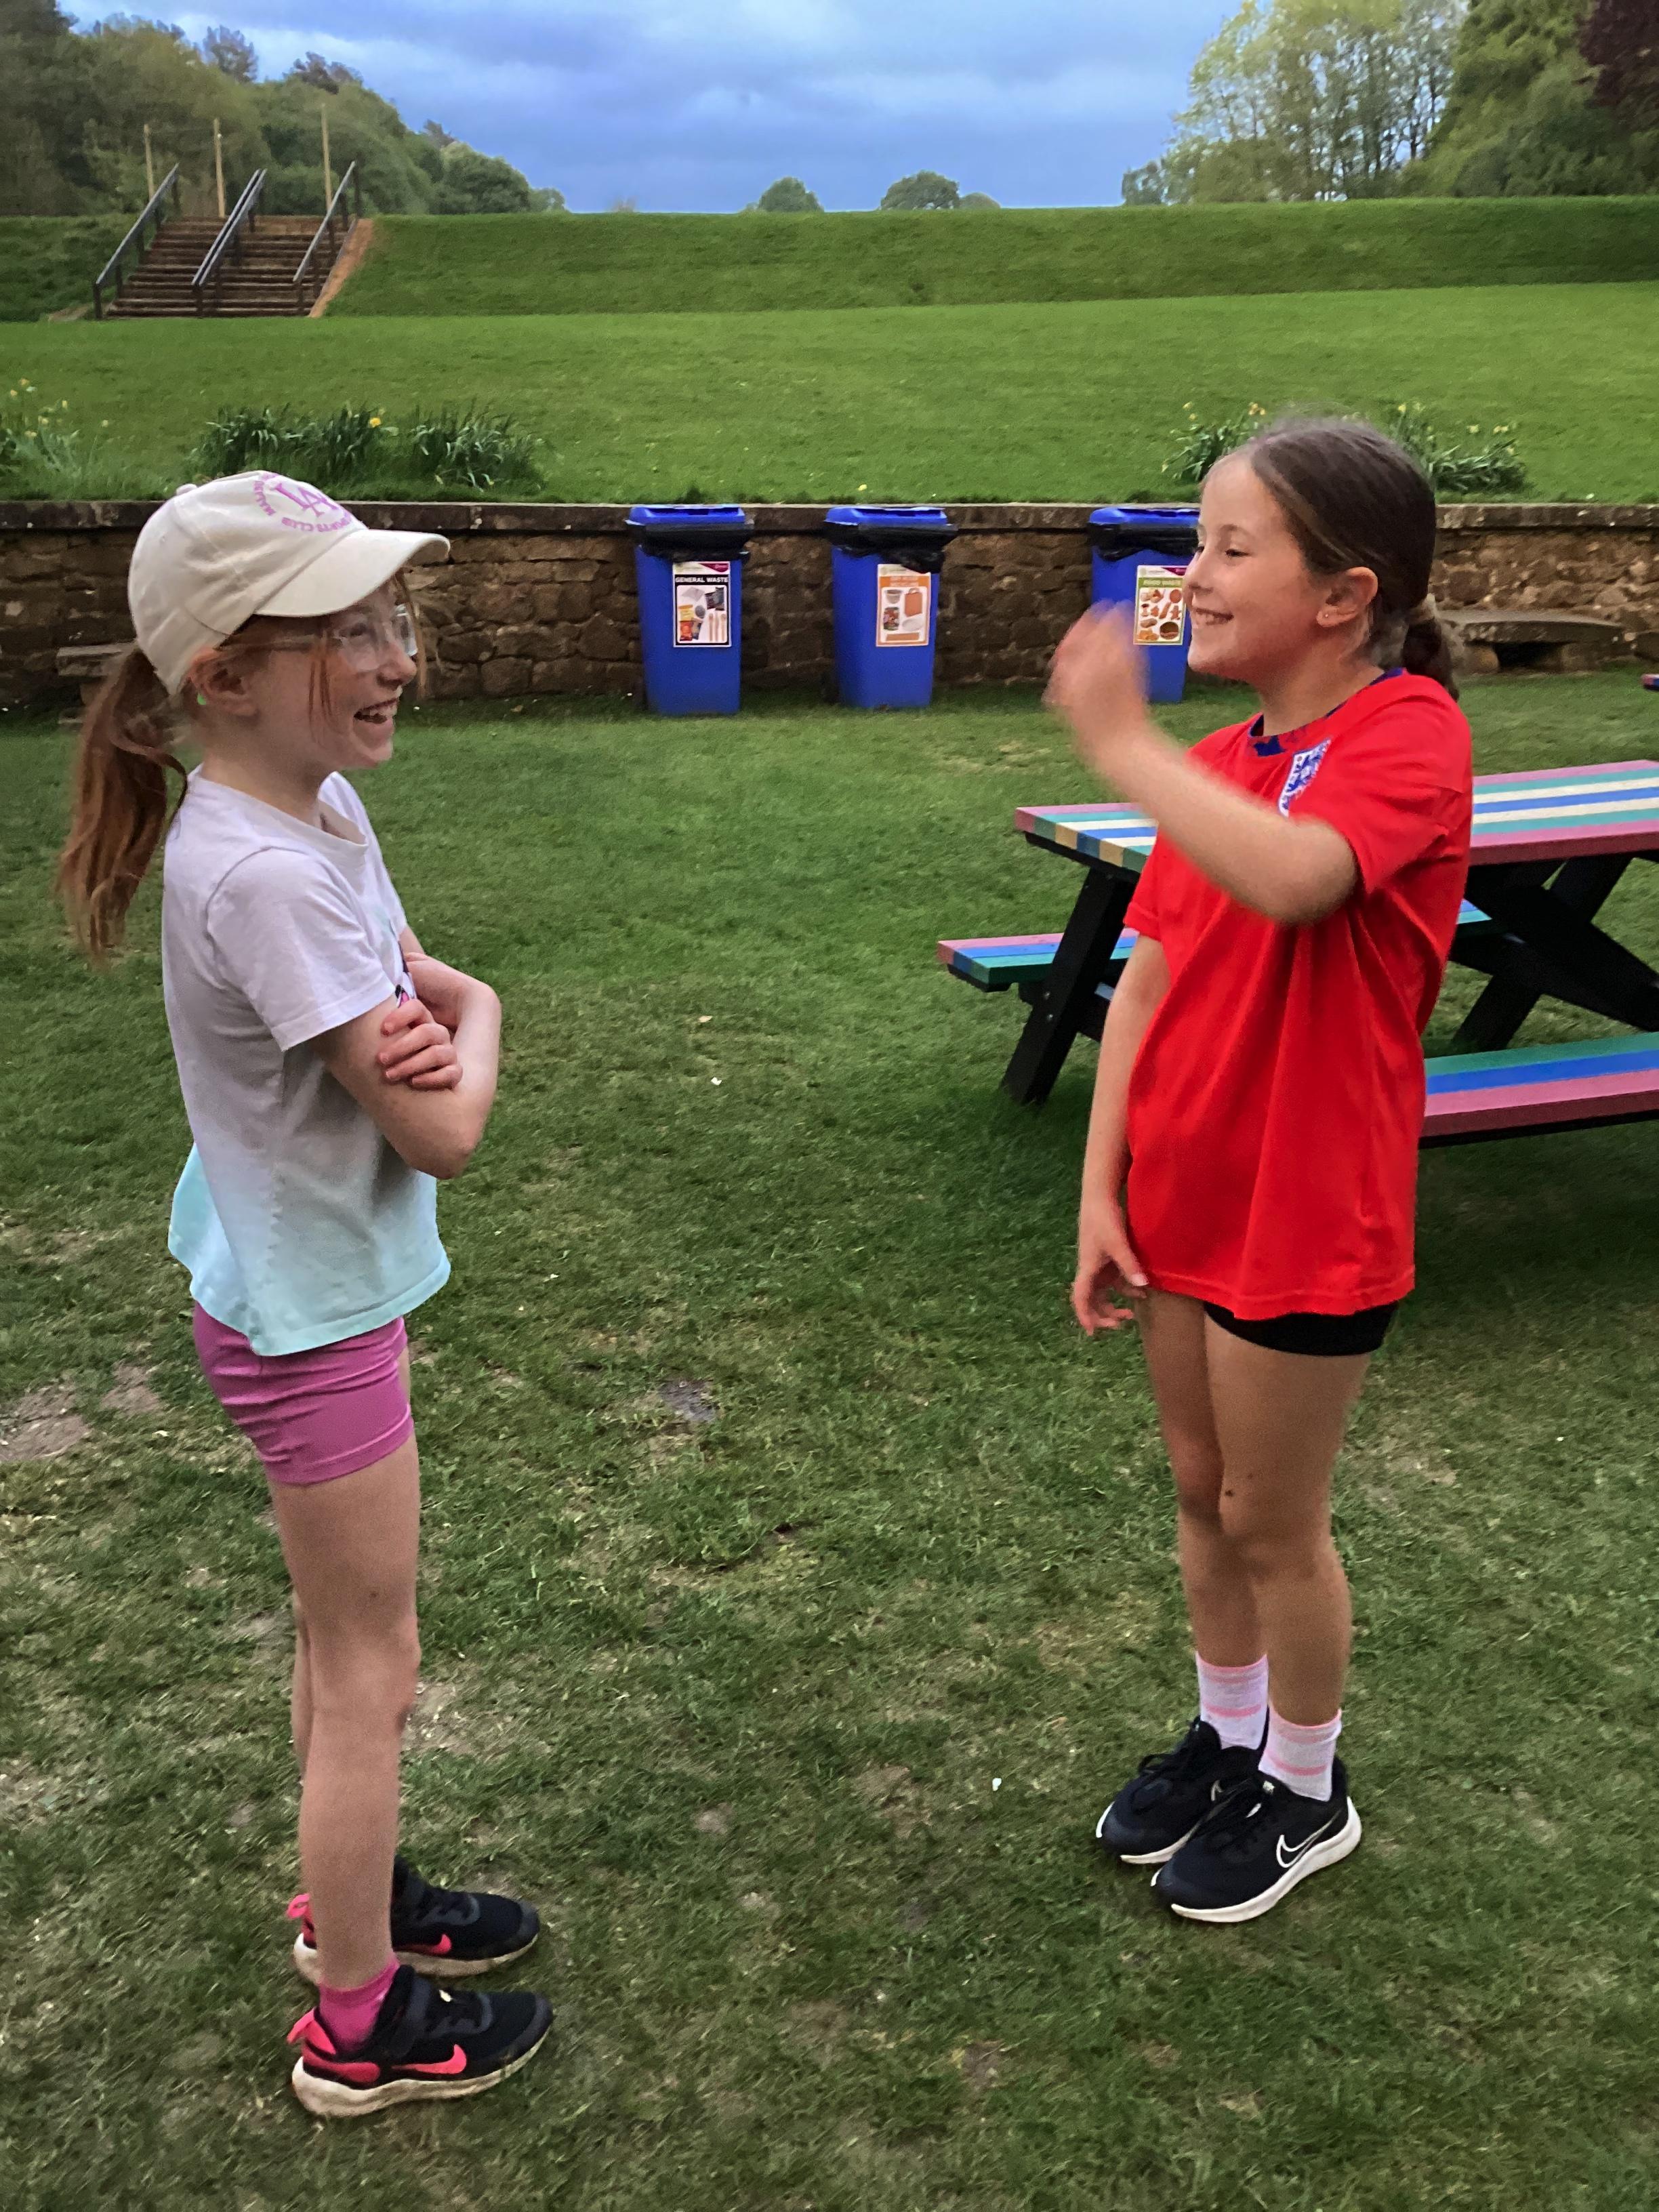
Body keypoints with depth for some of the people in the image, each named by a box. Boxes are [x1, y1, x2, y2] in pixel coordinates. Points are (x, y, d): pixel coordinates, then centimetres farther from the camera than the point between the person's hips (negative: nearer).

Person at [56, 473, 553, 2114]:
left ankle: (354, 1899, 48)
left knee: (341, 1640, 25)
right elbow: (443, 1133, -26)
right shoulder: (266, 876, -29)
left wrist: (444, 1012, -15)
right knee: (372, 1671, 9)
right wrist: (459, 1047, -6)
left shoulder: (317, 803, -1)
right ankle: (362, 2026, 31)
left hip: (306, 1280, 9)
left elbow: (444, 990, 7)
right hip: (311, 1313, -9)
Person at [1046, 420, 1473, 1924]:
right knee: (1202, 1493, 21)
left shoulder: (1409, 733, -19)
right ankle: (1228, 1735, 45)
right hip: (1183, 1197, 7)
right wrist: (1103, 1189, -1)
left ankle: (1306, 1792, 36)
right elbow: (1150, 975, 2)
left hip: (1310, 1222, -7)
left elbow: (1291, 876, -40)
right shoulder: (1214, 771, 3)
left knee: (1273, 1521, 11)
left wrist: (1122, 742, -32)